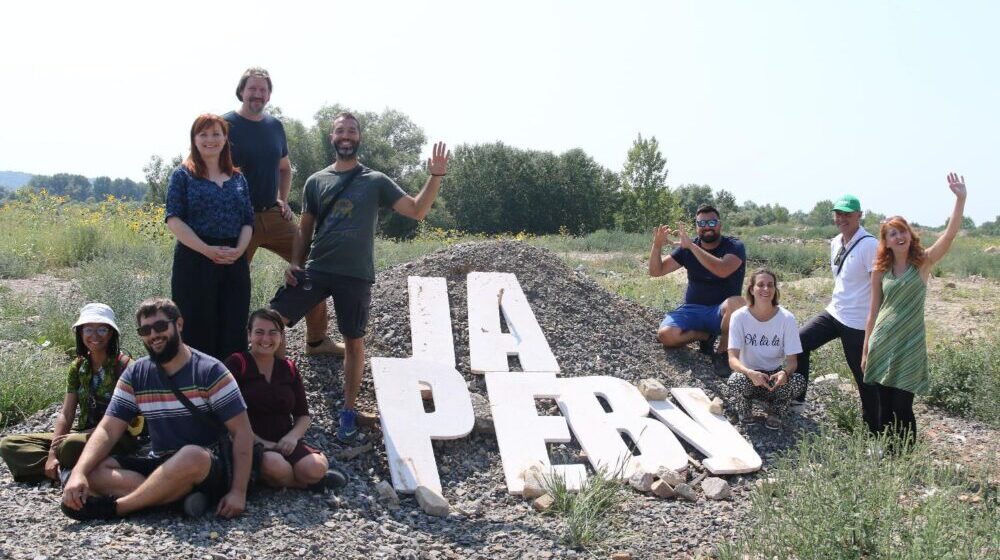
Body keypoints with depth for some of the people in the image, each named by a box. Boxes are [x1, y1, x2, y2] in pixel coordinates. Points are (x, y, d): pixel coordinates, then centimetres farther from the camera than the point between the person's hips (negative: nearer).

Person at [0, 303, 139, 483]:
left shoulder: (123, 365, -11)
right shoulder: (78, 366, 7)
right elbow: (66, 414, 2)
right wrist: (52, 454, -12)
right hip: (84, 434, 7)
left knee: (69, 446, -39)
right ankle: (61, 470, -17)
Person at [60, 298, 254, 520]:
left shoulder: (210, 371, -9)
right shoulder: (135, 375, 6)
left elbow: (243, 432, -12)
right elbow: (107, 430, 0)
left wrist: (238, 492, -21)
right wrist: (78, 473, -19)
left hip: (208, 470, -5)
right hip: (160, 468, 5)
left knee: (192, 456, -39)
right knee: (93, 471, -18)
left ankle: (115, 506, -22)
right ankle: (182, 495, -27)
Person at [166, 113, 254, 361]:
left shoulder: (238, 179, 15)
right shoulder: (183, 175, 3)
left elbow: (248, 221, 11)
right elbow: (174, 220, -7)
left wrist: (240, 250, -9)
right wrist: (208, 250, -16)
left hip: (234, 263, 4)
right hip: (194, 261, -4)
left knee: (232, 331, 4)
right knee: (197, 331, -2)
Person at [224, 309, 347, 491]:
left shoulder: (289, 369, 13)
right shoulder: (236, 364, -2)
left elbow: (303, 416, 14)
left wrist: (293, 436, -8)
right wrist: (259, 442, -18)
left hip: (284, 442, 3)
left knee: (316, 468, -27)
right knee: (274, 464, -36)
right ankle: (304, 482, -6)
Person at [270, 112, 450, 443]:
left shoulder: (376, 182, 3)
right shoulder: (315, 182, 10)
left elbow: (417, 211, -3)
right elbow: (305, 228, 15)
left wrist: (436, 176, -16)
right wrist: (294, 264, 1)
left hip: (356, 276, -2)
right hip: (316, 269, 2)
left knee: (354, 342, 5)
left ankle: (349, 411, 19)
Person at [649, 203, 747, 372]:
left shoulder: (734, 246, -7)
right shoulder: (687, 248, 4)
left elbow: (723, 271, -29)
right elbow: (656, 271, 2)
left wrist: (691, 246, -32)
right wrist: (657, 246, -18)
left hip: (721, 310, -2)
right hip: (692, 310, 2)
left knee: (737, 303, -37)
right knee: (665, 335, -26)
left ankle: (722, 352, -13)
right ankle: (706, 335, 3)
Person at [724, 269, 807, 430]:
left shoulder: (787, 318, -13)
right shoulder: (739, 316, -15)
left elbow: (792, 360, -13)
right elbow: (733, 358, -21)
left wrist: (785, 373, -39)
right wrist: (750, 373, -44)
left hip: (775, 376, 1)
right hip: (748, 374, -1)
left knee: (798, 380, -31)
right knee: (736, 381, -36)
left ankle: (776, 411, 2)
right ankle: (744, 409, 2)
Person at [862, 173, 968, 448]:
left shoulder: (924, 262, -2)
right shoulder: (880, 270, 4)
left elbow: (951, 234, -18)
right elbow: (873, 312, 9)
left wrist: (961, 198, -30)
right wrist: (865, 350, 9)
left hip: (910, 345, -2)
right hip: (882, 344, 3)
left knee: (902, 408, -2)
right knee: (884, 408, 8)